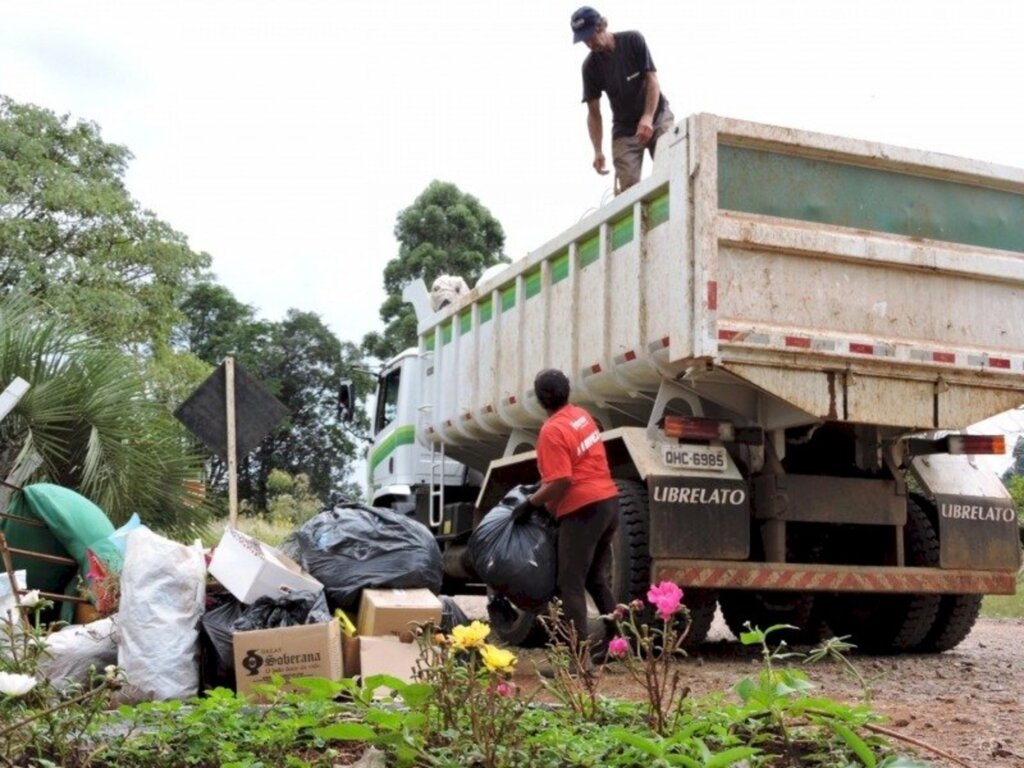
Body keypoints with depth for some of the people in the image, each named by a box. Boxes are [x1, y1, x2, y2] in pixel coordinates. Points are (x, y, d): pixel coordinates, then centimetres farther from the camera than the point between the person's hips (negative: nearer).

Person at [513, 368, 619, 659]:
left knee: (571, 584, -2)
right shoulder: (581, 416, 11)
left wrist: (530, 503, -10)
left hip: (583, 510, -9)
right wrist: (543, 487, 26)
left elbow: (561, 483, -22)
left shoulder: (552, 431, -17)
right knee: (597, 578, 20)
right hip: (608, 501, 9)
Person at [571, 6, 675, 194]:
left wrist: (647, 118, -26)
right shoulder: (590, 66, -4)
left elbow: (652, 79, -12)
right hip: (624, 129, 1)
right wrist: (598, 151, -11)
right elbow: (593, 113, -1)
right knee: (627, 189, -14)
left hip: (657, 117, -1)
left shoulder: (633, 41, -8)